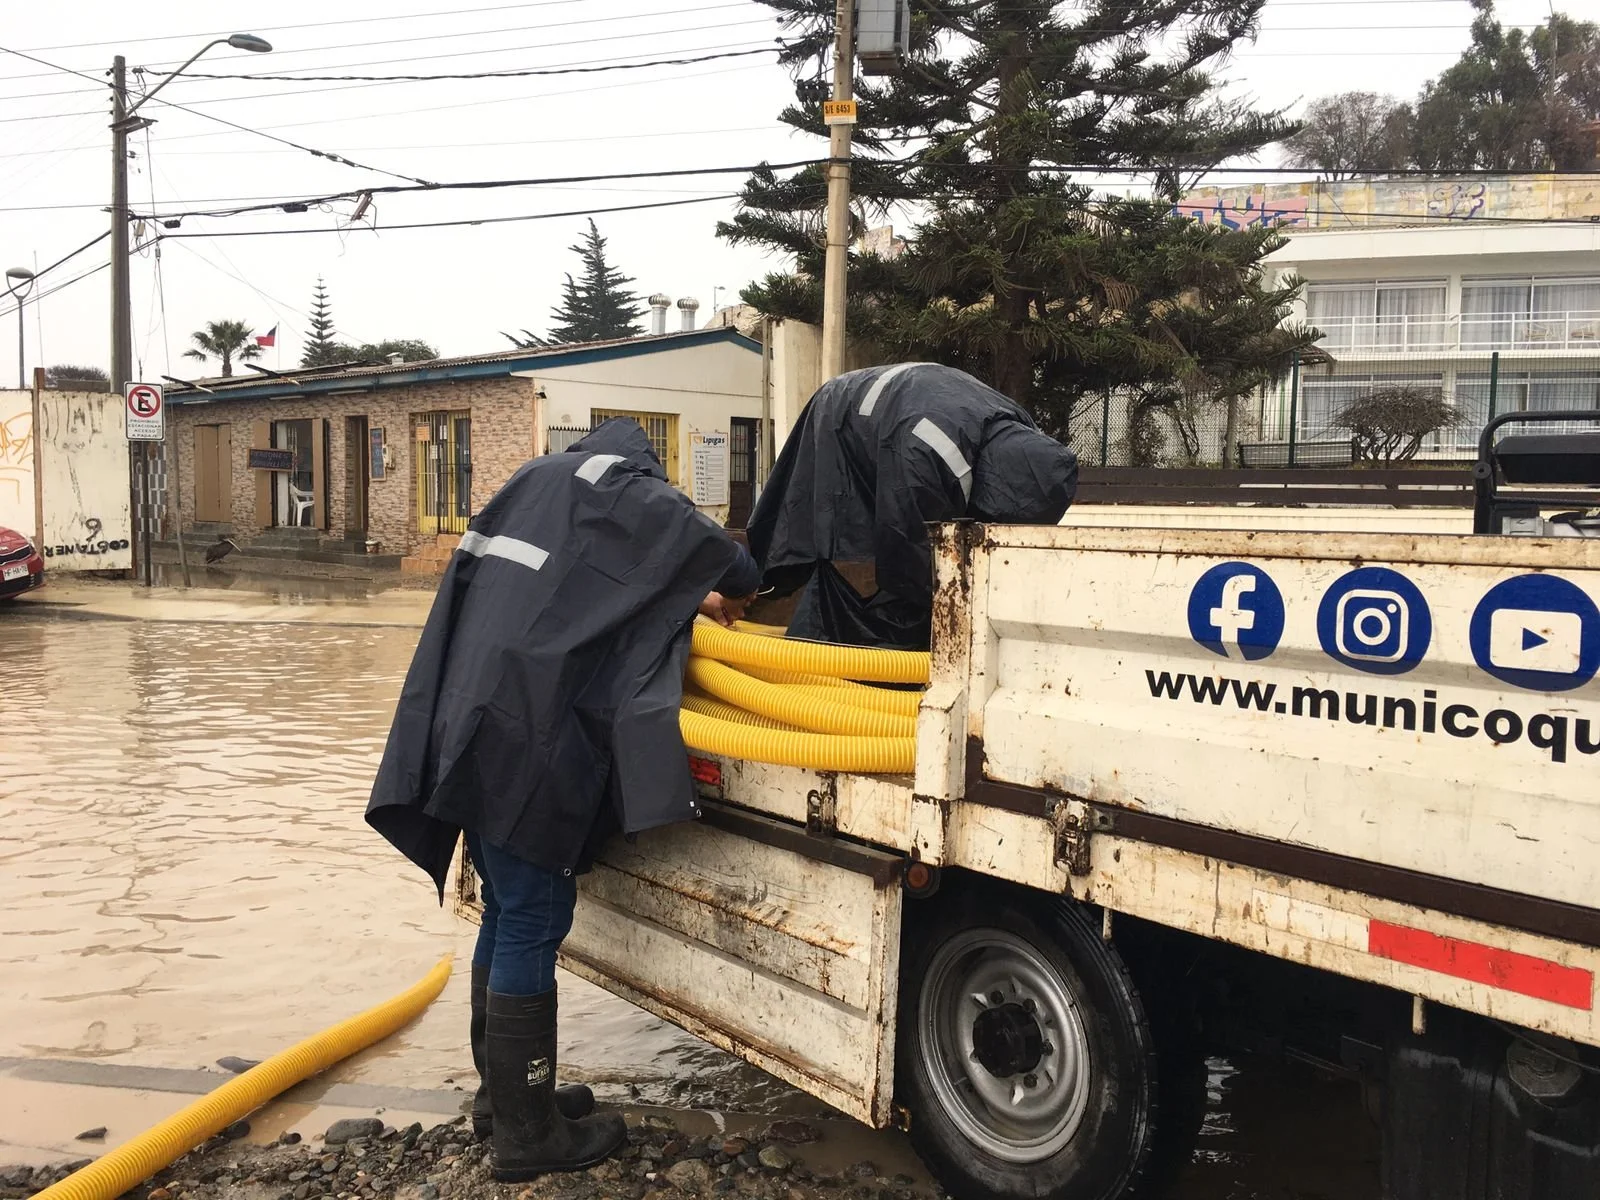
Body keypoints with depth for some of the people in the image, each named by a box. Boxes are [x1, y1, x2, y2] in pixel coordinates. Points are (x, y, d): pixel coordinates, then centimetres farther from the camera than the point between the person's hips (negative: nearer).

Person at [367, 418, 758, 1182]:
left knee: (506, 916, 17)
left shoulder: (539, 485, 22)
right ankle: (527, 1132, 9)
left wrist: (691, 602, 30)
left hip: (480, 728, 9)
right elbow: (729, 563, -7)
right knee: (533, 925, -1)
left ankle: (502, 1092, 30)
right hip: (526, 741, -9)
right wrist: (733, 595, 16)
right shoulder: (620, 489, -2)